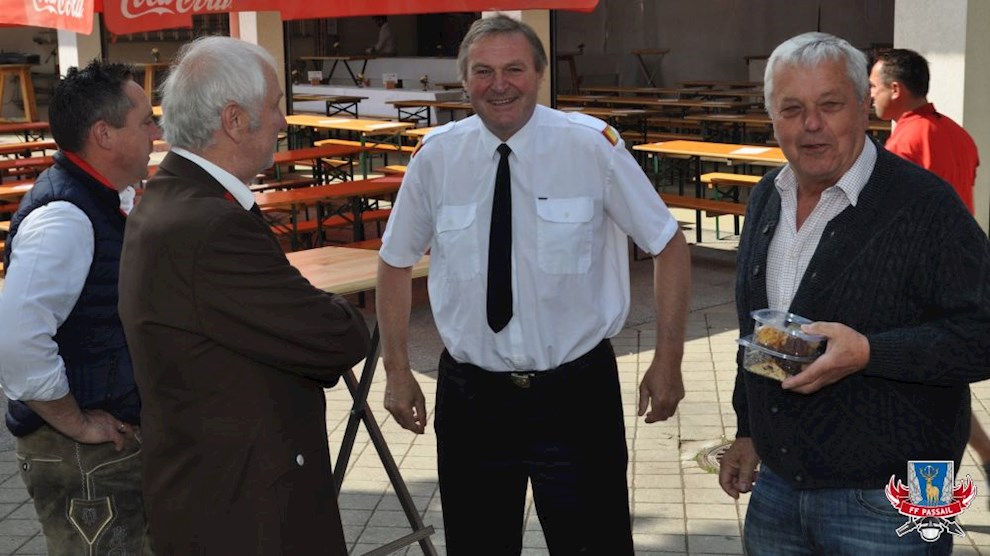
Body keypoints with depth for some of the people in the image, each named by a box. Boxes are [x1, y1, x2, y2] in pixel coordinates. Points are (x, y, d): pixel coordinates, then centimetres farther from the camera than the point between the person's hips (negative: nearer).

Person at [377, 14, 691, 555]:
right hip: (470, 397, 2)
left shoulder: (592, 145, -10)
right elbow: (396, 262, 10)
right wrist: (397, 370, 6)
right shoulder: (436, 155, -3)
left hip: (577, 392, -2)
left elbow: (668, 246, -1)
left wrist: (668, 360, -4)